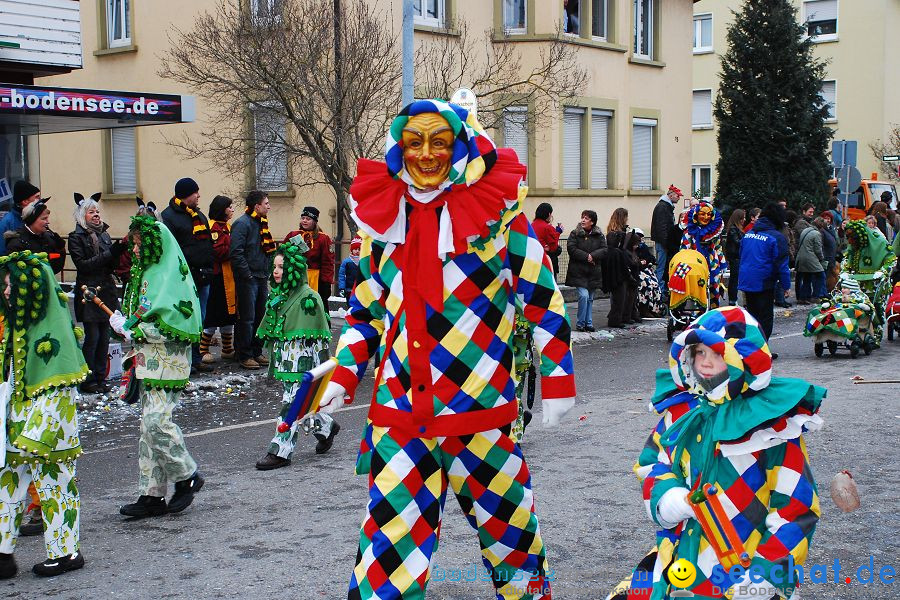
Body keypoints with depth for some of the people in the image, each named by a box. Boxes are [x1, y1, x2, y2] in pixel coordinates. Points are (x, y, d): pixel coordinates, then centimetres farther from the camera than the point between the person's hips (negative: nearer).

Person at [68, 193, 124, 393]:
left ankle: (100, 377, 13)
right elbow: (82, 265, -12)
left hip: (106, 291, 6)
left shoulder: (104, 235, 16)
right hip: (89, 293, -6)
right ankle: (88, 381, 2)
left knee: (104, 337, 6)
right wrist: (109, 254, -17)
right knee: (92, 337, -6)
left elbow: (111, 265, 13)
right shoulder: (76, 238, -2)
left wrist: (118, 251, -7)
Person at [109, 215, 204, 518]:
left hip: (167, 362, -9)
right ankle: (152, 495, 13)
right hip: (149, 362, 9)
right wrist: (136, 348, 5)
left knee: (156, 422, -13)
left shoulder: (170, 275, -13)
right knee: (149, 425, 8)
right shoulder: (147, 272, 15)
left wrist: (129, 327, -13)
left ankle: (188, 477, 6)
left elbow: (168, 326, -19)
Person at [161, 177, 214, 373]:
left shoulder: (200, 215, 18)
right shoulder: (169, 216, -9)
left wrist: (210, 268, 17)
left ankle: (196, 358, 21)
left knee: (199, 320, 13)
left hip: (202, 276, 8)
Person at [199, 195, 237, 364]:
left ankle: (228, 350, 23)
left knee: (229, 313, 14)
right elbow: (217, 251, -23)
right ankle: (203, 350, 1)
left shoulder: (227, 226, 19)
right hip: (219, 276, -9)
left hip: (230, 276, 9)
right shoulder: (215, 227, -12)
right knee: (214, 314, -6)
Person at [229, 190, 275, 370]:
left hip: (261, 279, 9)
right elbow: (236, 253, -20)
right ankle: (245, 356, 3)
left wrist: (267, 273, 14)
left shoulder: (262, 224, 15)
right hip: (248, 279, -9)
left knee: (260, 317, 13)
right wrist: (247, 275, -19)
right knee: (247, 319, -4)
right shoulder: (242, 223, -13)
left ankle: (257, 352, 23)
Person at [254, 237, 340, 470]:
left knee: (292, 404, -6)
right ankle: (326, 427, 37)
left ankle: (280, 451, -1)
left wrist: (320, 369, -16)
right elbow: (270, 332, 19)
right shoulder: (277, 296, 11)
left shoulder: (308, 298, -14)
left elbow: (317, 338, -14)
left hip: (302, 363, -8)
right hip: (284, 361, 8)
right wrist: (273, 361, 19)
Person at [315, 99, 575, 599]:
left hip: (480, 408, -2)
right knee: (390, 535, -1)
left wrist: (557, 383, 0)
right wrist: (344, 376, 7)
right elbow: (365, 312, 19)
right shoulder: (382, 218, 8)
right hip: (399, 411, 2)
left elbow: (543, 298, 1)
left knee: (504, 517, 14)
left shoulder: (496, 209, -3)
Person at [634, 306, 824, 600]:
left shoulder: (773, 423, -10)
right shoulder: (683, 409, 5)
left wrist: (764, 574, -15)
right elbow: (653, 460, 17)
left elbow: (796, 506, -9)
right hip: (681, 559, 5)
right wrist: (665, 496, -4)